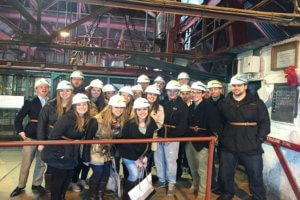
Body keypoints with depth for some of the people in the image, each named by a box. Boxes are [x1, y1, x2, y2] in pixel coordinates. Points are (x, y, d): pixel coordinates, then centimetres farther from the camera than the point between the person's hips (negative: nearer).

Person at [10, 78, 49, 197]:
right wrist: (21, 132, -7)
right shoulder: (30, 103, -1)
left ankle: (36, 185, 28)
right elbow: (18, 119, 2)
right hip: (30, 136, -1)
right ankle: (21, 186, 27)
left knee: (41, 163, 11)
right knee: (26, 163, 9)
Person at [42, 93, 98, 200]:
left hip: (71, 154, 7)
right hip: (57, 153, -6)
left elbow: (86, 137, 5)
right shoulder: (67, 118, -24)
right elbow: (53, 135, -25)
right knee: (59, 176, 3)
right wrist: (59, 153, -20)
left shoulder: (90, 121, -5)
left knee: (68, 176, 17)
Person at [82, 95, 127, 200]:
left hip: (108, 152, 6)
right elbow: (88, 137, -21)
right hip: (96, 152, -6)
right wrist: (86, 156, -18)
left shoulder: (121, 121, -8)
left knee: (106, 173, 14)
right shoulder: (98, 120, -26)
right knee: (98, 173, 1)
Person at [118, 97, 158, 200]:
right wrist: (135, 159, -16)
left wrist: (146, 156, -8)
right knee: (134, 174, -13)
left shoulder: (152, 124, -11)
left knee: (140, 176, 4)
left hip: (142, 154, 4)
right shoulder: (129, 124, -24)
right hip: (128, 154, -4)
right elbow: (125, 143, -18)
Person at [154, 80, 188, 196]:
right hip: (160, 135, 5)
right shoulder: (163, 103, 11)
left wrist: (172, 136, -17)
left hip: (172, 137, -5)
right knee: (158, 159, 13)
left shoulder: (182, 105, -4)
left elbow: (182, 124, -10)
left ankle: (171, 183, 19)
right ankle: (161, 180, 31)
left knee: (170, 161, 1)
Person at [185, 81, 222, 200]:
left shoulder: (209, 106, -13)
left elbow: (215, 122, -19)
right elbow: (187, 122, 9)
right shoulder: (190, 107, 7)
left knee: (202, 169, 5)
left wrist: (214, 134, -28)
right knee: (193, 167, 22)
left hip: (203, 141, -7)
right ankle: (195, 185, 44)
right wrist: (186, 135, 4)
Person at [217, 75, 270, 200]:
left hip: (251, 146, -2)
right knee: (225, 173, 14)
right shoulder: (224, 103, 4)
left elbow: (265, 121, -1)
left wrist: (260, 139, -8)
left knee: (255, 175, 12)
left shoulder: (256, 102, -2)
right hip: (228, 145, 2)